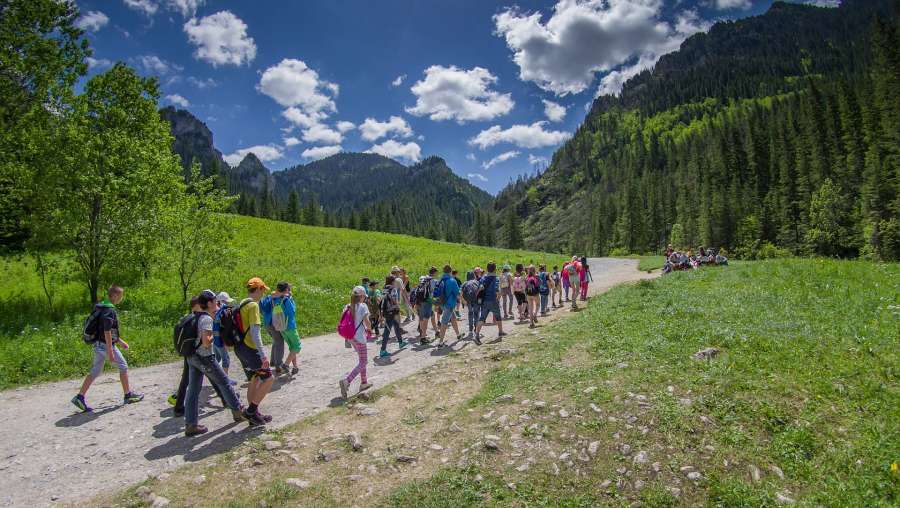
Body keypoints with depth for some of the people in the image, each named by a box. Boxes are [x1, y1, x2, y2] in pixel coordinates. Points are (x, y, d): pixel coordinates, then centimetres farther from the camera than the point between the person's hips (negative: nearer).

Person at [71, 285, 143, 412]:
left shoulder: (101, 308, 12)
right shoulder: (109, 310, -20)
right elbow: (107, 332, -24)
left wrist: (120, 341, 26)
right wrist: (110, 352, -23)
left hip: (98, 345, 9)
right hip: (106, 345, -9)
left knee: (95, 372, 13)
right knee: (123, 366, 5)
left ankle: (80, 397, 10)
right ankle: (128, 395, 14)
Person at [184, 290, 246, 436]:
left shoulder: (196, 317, 9)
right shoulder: (207, 319, -18)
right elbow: (206, 342, -26)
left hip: (191, 357, 8)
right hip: (204, 357, -8)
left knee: (193, 390, 8)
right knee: (224, 383, 7)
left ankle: (191, 425, 11)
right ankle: (238, 411, 20)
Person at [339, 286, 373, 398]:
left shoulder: (348, 307, 4)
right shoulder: (363, 306, -13)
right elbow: (367, 322, -15)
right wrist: (369, 329, 7)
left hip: (350, 337, 7)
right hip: (359, 337, -7)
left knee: (362, 360, 23)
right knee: (363, 362, 2)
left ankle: (364, 382, 30)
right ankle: (346, 381, -15)